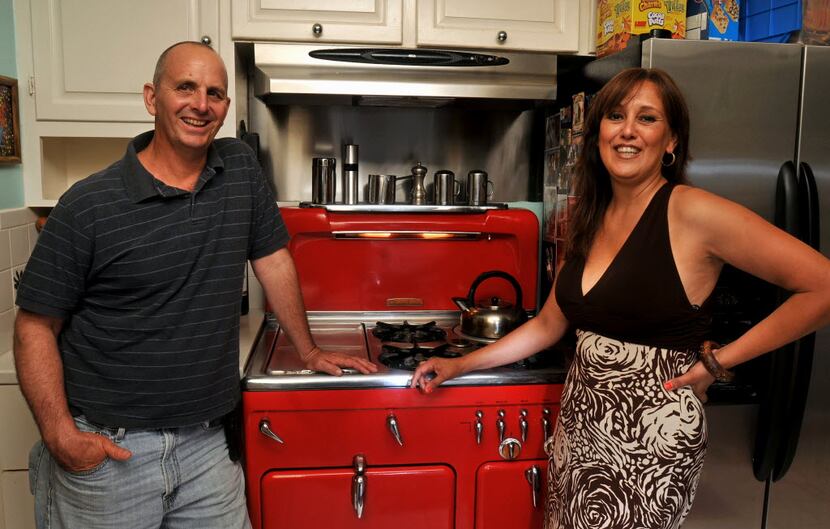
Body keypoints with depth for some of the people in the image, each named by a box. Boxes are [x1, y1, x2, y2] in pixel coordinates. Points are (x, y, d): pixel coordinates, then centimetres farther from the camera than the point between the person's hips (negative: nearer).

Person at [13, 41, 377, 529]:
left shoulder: (242, 168, 1)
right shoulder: (87, 205, -10)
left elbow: (273, 260, 8)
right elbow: (36, 325, -5)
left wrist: (309, 351, 12)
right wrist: (61, 434, -13)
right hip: (106, 450, -2)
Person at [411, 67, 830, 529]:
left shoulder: (690, 212, -15)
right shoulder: (591, 221, 5)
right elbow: (548, 324, 13)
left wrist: (718, 361, -13)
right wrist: (460, 365, 12)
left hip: (652, 440, -6)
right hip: (579, 423, 6)